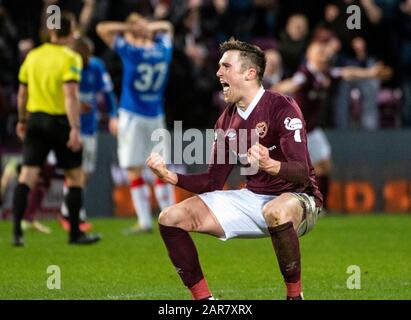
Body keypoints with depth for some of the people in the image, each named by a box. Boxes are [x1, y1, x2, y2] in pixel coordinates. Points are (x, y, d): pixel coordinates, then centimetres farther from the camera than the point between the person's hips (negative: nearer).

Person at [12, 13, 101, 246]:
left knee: (27, 175, 0)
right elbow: (70, 96, -19)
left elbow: (22, 93, 15)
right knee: (75, 176, 9)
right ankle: (75, 233, 12)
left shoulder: (32, 56, 8)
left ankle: (17, 231, -11)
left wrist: (22, 120, 27)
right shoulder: (70, 58, -9)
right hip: (60, 121, -5)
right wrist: (75, 129, -23)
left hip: (35, 120, 5)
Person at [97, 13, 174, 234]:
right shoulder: (163, 50, 3)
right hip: (156, 116, 5)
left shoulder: (131, 51, -11)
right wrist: (149, 28, 8)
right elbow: (166, 27, 24)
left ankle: (145, 222, -8)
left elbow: (102, 29, -8)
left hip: (132, 116, -5)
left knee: (135, 171, -3)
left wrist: (130, 27, -5)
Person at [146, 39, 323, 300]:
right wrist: (170, 176, -7)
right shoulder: (227, 121, 7)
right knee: (170, 219, -3)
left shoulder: (282, 108, -15)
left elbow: (302, 173, -25)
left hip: (297, 197, -7)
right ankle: (203, 299, 2)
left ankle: (295, 295, -25)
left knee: (277, 212, -45)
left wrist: (270, 165, -46)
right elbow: (214, 183, 8)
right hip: (253, 198, 7)